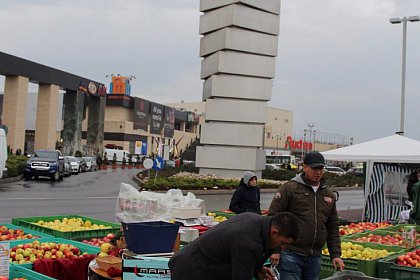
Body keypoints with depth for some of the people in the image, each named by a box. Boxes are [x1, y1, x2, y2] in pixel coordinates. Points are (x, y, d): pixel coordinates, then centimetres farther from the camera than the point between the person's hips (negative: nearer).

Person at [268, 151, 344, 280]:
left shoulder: (329, 195, 14)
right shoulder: (289, 188, -4)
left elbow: (333, 228, 18)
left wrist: (335, 254, 11)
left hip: (314, 258, 6)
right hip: (291, 254, -5)